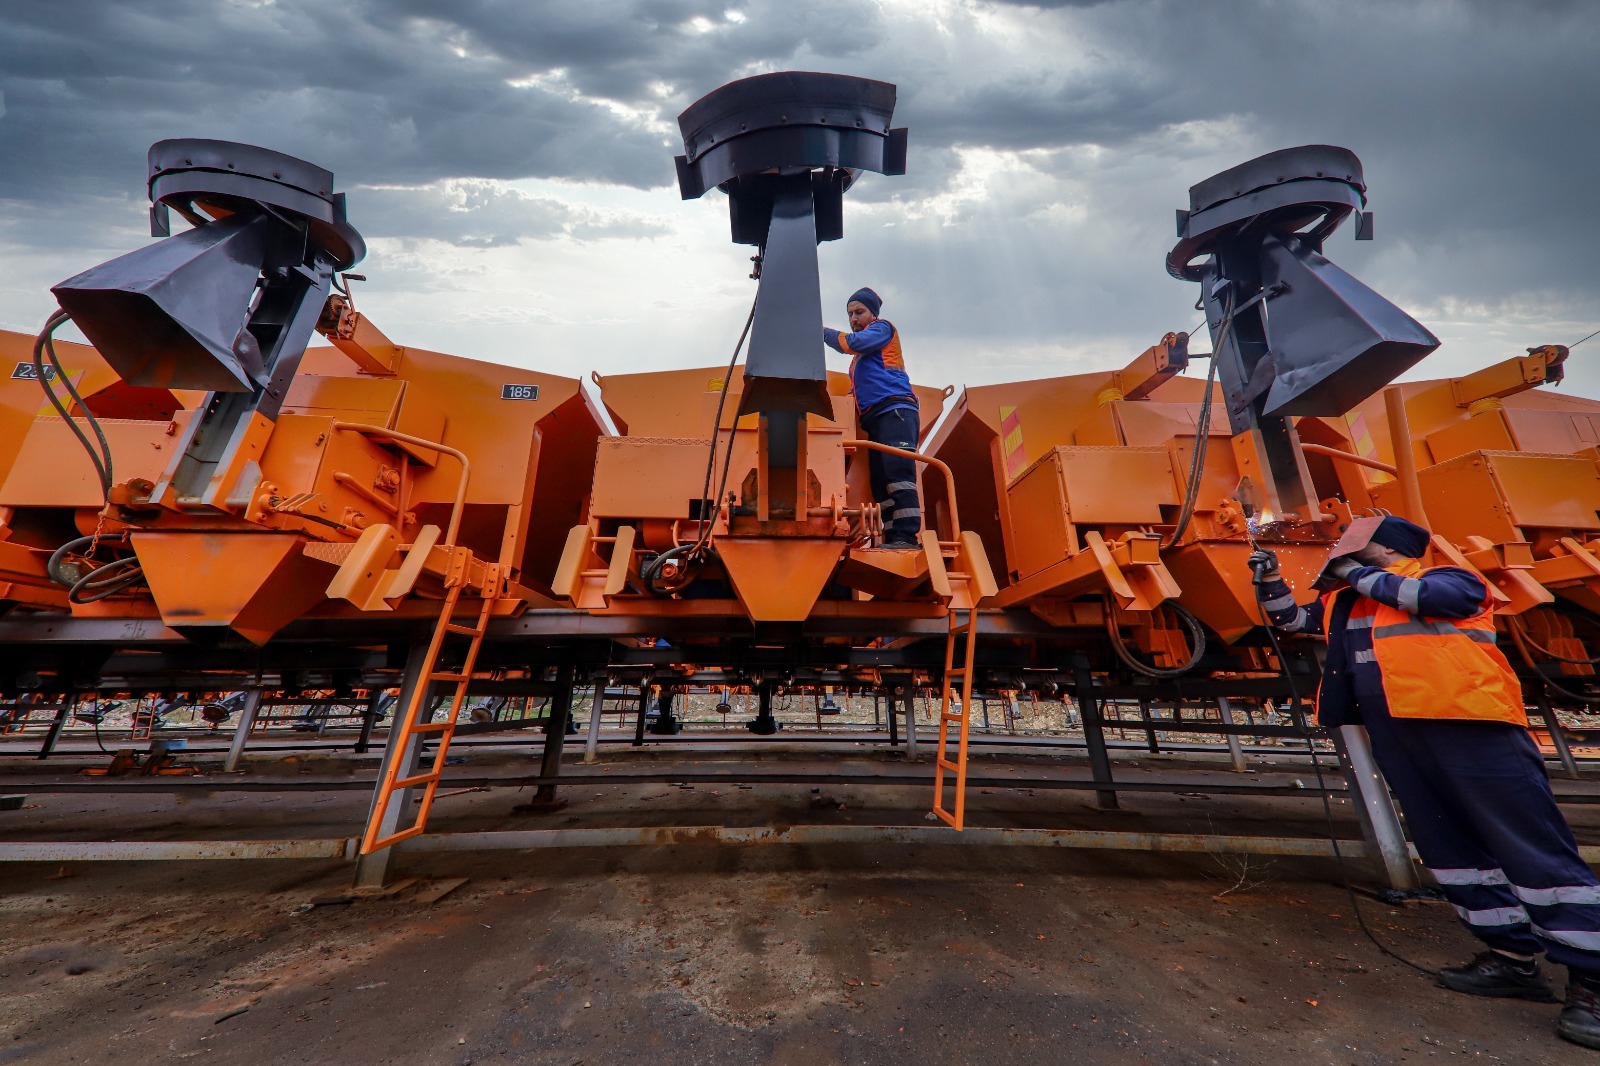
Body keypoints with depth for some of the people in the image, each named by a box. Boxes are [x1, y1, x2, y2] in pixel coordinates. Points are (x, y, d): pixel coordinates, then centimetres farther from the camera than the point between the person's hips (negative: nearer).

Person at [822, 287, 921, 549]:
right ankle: (893, 541, -6)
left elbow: (852, 342, -6)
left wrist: (823, 332, 7)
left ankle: (906, 537, -28)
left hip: (894, 411, -9)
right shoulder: (860, 357, 33)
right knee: (881, 483, -2)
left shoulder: (882, 328, 11)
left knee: (897, 473, -22)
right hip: (875, 419, 9)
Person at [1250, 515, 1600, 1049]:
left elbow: (1429, 596, -16)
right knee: (1446, 843, 10)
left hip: (1465, 723, -6)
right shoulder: (1343, 602, 20)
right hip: (1394, 732, 7)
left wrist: (1354, 572, -4)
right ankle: (1513, 957, 21)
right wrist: (1269, 578, 12)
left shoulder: (1448, 576, 5)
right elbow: (1289, 618, 25)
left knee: (1531, 844, -5)